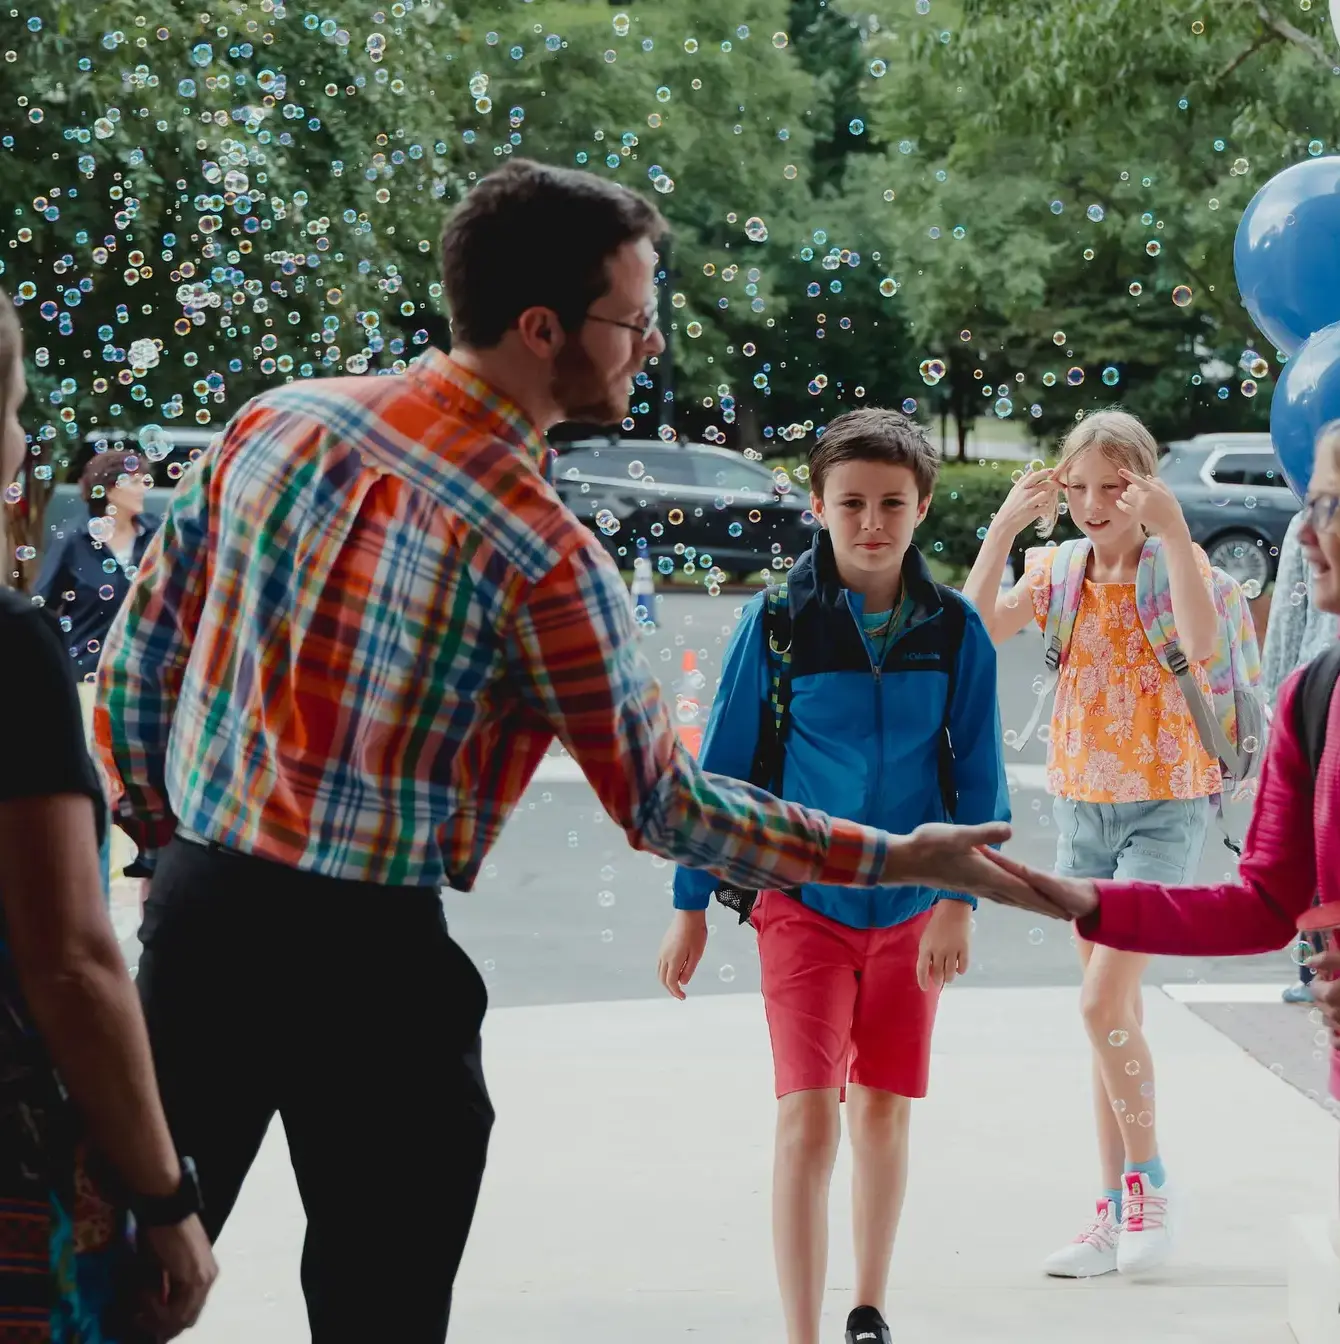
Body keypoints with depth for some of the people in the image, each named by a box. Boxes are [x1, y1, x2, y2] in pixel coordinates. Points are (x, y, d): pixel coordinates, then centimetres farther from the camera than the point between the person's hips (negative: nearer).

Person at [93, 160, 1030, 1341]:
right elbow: (661, 805, -9)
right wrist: (892, 859, -1)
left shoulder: (278, 425, 1)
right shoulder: (542, 556, -15)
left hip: (199, 905, 6)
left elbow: (139, 657, 7)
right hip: (367, 956, -5)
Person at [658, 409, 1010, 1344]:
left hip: (909, 909, 2)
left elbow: (980, 775, -1)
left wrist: (958, 901, -12)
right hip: (803, 903, -2)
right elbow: (722, 766, -1)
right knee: (809, 1120, -10)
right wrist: (691, 906, 0)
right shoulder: (777, 623, -7)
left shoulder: (954, 630, -2)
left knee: (884, 1115, 13)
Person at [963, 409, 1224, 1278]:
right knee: (1113, 1014, 10)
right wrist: (1004, 529, -16)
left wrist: (1171, 529, -32)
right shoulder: (1058, 572, 3)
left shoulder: (1177, 561, -8)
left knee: (1104, 1001, -16)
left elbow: (1202, 642, -29)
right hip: (1083, 806, 5)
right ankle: (1117, 1215, 15)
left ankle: (1148, 1184, 0)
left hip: (1164, 807, -5)